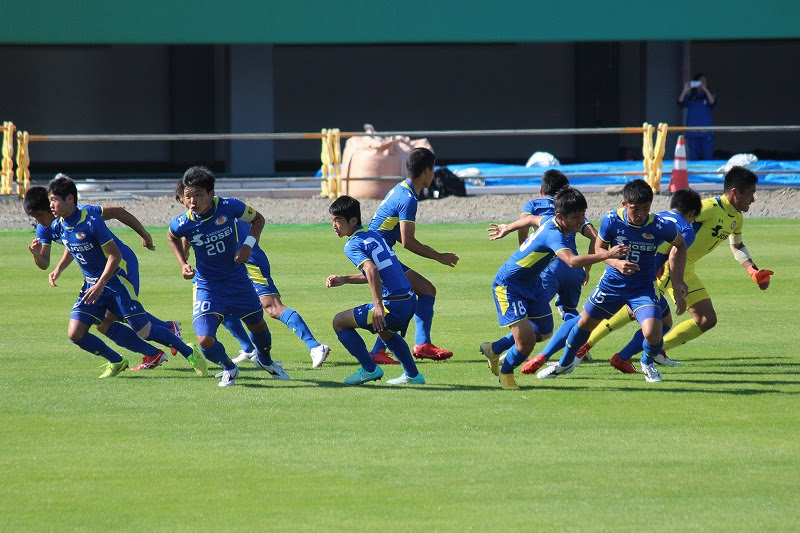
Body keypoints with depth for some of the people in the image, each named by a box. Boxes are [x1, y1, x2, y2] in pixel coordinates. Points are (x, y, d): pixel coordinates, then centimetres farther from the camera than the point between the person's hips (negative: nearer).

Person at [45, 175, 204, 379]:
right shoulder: (58, 227, -2)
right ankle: (116, 362, 15)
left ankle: (189, 353, 14)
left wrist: (100, 285, -29)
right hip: (92, 283, 7)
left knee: (144, 331, -6)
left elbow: (115, 255, -22)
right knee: (75, 334, -6)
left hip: (116, 279, -7)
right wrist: (58, 269, 8)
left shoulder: (91, 221, -24)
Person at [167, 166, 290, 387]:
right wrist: (183, 264, -5)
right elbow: (172, 237, 7)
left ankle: (264, 360, 53)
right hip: (207, 285, -1)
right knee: (205, 340, -15)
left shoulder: (229, 207, -21)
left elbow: (257, 219, 0)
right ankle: (229, 368, 18)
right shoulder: (184, 223, -20)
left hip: (237, 281, 1)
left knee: (257, 325, 19)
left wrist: (248, 244, -16)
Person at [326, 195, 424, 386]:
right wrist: (344, 279, 23)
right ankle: (412, 375, 39)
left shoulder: (353, 245, -8)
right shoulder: (374, 235, 17)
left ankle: (369, 369, 7)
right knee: (384, 330, 39)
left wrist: (379, 306, -30)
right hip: (410, 302, 9)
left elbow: (372, 270, -27)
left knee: (340, 322, 4)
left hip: (392, 305, -9)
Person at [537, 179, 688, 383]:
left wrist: (678, 281, -5)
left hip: (643, 288, -2)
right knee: (584, 322, 17)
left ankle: (648, 363, 15)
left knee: (652, 333, -22)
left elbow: (680, 245, -1)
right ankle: (565, 363, 47)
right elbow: (600, 249, -3)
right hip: (612, 283, 2)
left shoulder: (660, 226, -22)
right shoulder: (611, 220, -19)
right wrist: (617, 263, -24)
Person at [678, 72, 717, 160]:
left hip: (706, 133, -1)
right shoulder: (690, 97, 11)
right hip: (692, 133, 1)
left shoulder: (709, 95, 9)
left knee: (708, 159, -5)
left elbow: (713, 103, -12)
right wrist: (685, 91, -19)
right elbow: (680, 103, -5)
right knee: (694, 159, 2)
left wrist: (705, 89, -20)